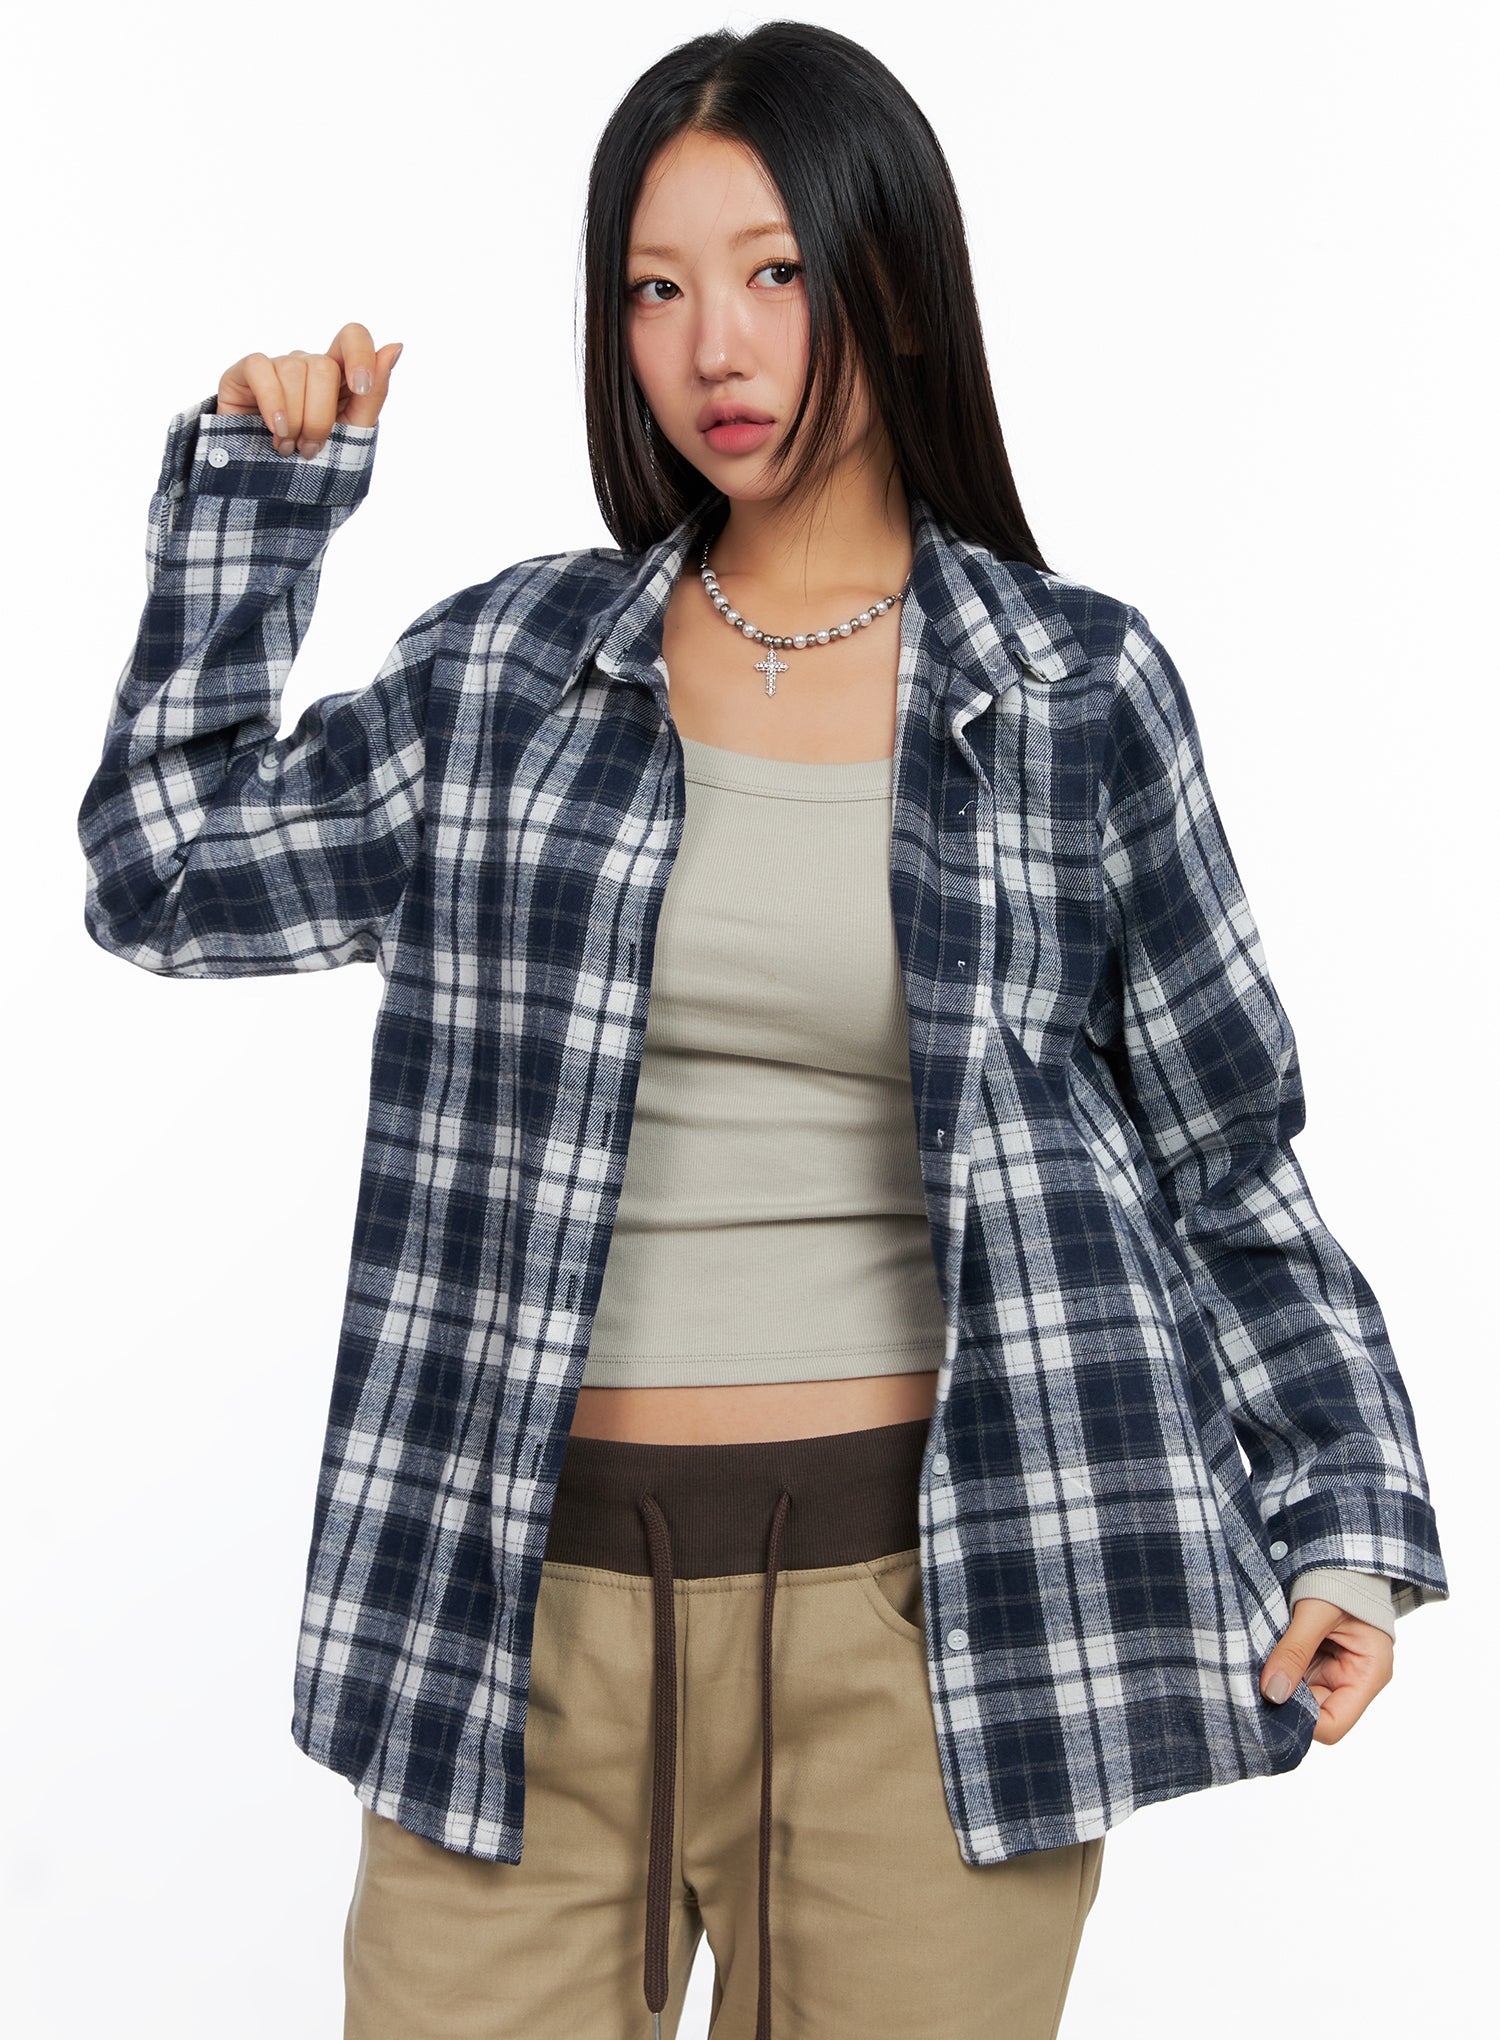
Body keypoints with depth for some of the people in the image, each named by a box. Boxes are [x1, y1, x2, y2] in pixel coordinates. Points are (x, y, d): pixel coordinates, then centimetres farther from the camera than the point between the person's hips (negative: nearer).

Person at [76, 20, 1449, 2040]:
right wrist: (253, 494, 4)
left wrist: (1348, 1526, 0)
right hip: (532, 1598, 2)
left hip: (924, 1605, -1)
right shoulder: (511, 664, 7)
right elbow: (165, 874, 6)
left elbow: (1218, 1147, 6)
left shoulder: (1077, 688, 1)